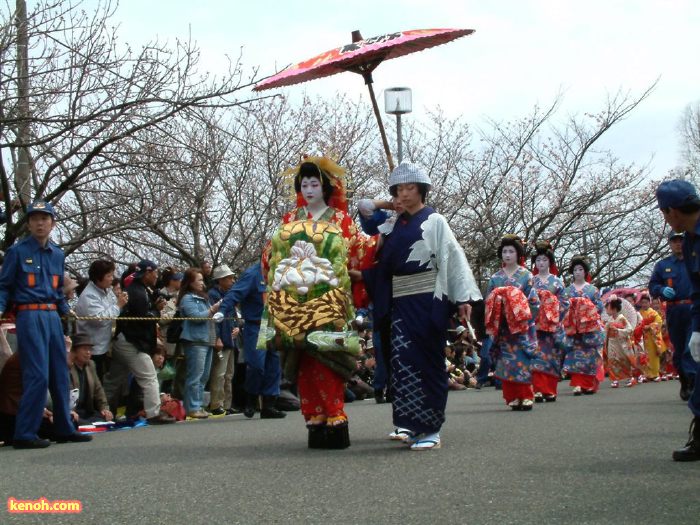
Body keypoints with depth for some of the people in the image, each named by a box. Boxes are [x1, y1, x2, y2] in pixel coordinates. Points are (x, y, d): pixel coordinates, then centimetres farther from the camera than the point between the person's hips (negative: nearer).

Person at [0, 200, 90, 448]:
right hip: (30, 316, -6)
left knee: (60, 374, 11)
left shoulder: (57, 254, 16)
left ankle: (65, 428, 21)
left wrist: (67, 311, 11)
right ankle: (24, 434, -6)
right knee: (37, 375, -12)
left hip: (53, 317, 6)